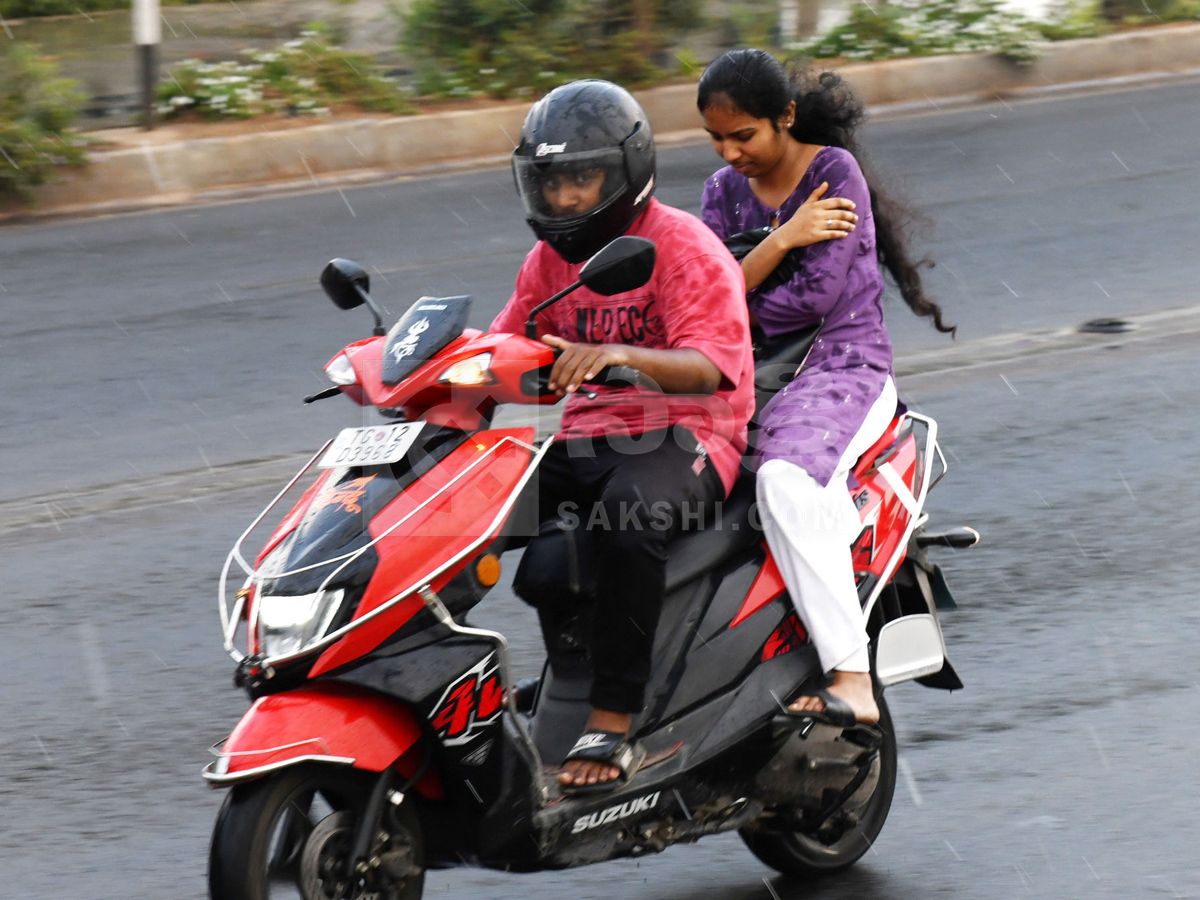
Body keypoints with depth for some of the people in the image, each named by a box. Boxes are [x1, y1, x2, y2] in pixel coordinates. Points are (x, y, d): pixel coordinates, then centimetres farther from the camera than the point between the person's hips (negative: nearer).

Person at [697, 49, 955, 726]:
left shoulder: (834, 171, -5)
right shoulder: (725, 193, 14)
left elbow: (818, 294, -14)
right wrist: (781, 241, -12)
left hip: (842, 370, -7)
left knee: (786, 479, -37)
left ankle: (852, 680, -42)